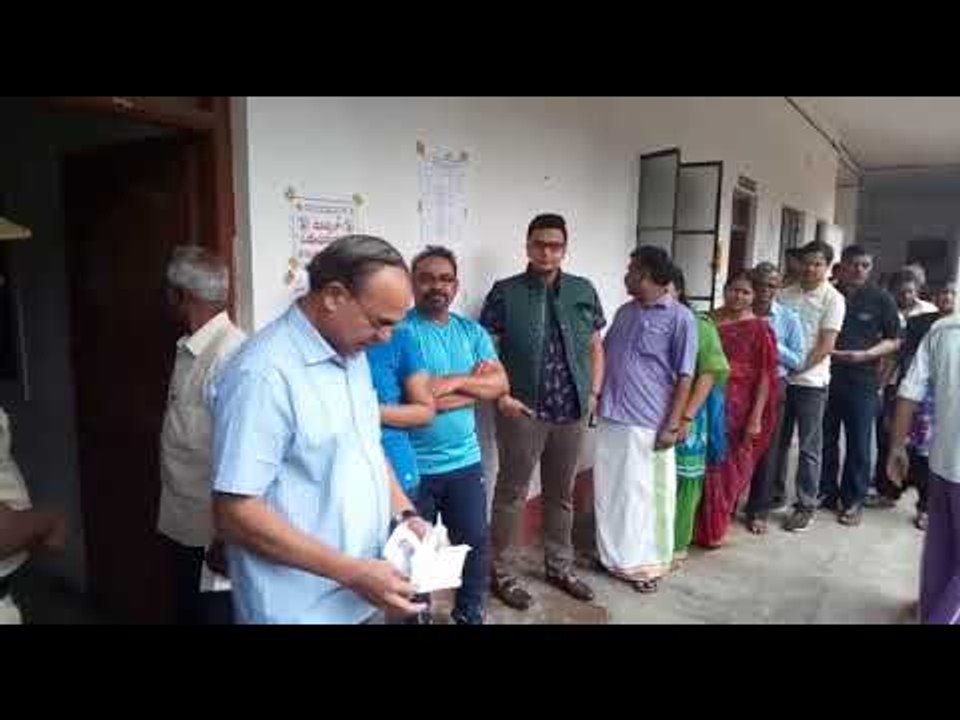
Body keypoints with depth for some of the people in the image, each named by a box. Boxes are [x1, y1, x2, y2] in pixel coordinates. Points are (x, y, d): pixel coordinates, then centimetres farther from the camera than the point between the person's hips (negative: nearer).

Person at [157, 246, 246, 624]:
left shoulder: (229, 354, -25)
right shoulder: (189, 349, 3)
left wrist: (226, 537, -21)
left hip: (211, 531, -8)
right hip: (182, 525, 9)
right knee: (188, 613, 24)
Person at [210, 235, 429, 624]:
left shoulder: (352, 355, 3)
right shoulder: (263, 374, -23)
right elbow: (236, 515, -23)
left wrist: (406, 515, 0)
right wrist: (352, 572, -23)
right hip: (300, 610, -7)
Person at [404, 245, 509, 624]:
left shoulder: (472, 331, 6)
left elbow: (500, 383, -4)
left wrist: (455, 382, -19)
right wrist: (474, 384, -12)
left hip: (465, 461, 5)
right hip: (414, 465, -4)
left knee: (476, 543, 16)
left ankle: (470, 614, 38)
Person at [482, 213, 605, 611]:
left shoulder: (584, 291, 6)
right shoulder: (505, 292, -5)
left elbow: (595, 347, 13)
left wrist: (594, 392, 4)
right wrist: (501, 396, -13)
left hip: (573, 412, 4)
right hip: (522, 412, -4)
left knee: (561, 494, 17)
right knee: (511, 493, 7)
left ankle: (560, 566, 34)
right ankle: (503, 572, 22)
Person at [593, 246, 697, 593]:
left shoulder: (679, 318, -8)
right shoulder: (625, 311, 11)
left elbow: (685, 377, -9)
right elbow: (603, 356, 18)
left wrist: (673, 425, -13)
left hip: (649, 424, -6)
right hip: (611, 418, 6)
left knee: (647, 495, 7)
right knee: (611, 491, 15)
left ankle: (647, 563, 24)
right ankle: (614, 555, 32)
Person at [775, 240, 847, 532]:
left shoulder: (833, 299, -5)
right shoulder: (786, 294, 8)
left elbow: (826, 346, -11)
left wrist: (796, 368, -15)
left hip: (810, 381, -4)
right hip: (780, 378, 4)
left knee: (809, 447, 3)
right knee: (777, 441, 13)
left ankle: (806, 506, 12)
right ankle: (775, 493, 27)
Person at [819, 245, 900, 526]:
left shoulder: (881, 299, 0)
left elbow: (894, 340, 2)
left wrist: (864, 355, -14)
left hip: (862, 381, -1)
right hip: (826, 377, 2)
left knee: (858, 444, 4)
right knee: (825, 439, 9)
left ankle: (853, 501, 17)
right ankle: (826, 492, 24)